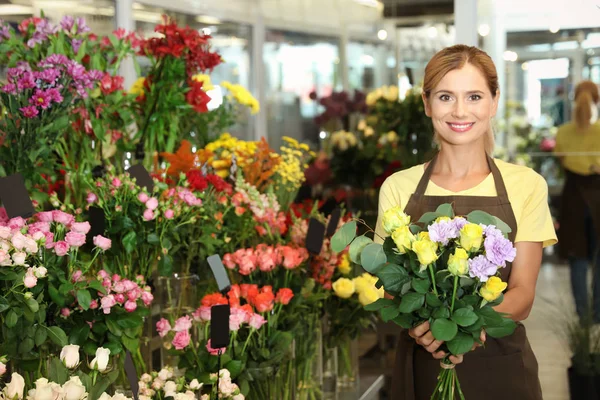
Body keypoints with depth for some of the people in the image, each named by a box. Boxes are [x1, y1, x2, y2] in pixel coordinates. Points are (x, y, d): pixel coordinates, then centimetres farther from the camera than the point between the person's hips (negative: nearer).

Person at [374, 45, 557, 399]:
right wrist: (419, 324, -20)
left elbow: (523, 293, -5)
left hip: (500, 367, -1)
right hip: (420, 366, 1)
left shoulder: (527, 185, -3)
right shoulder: (398, 188, 0)